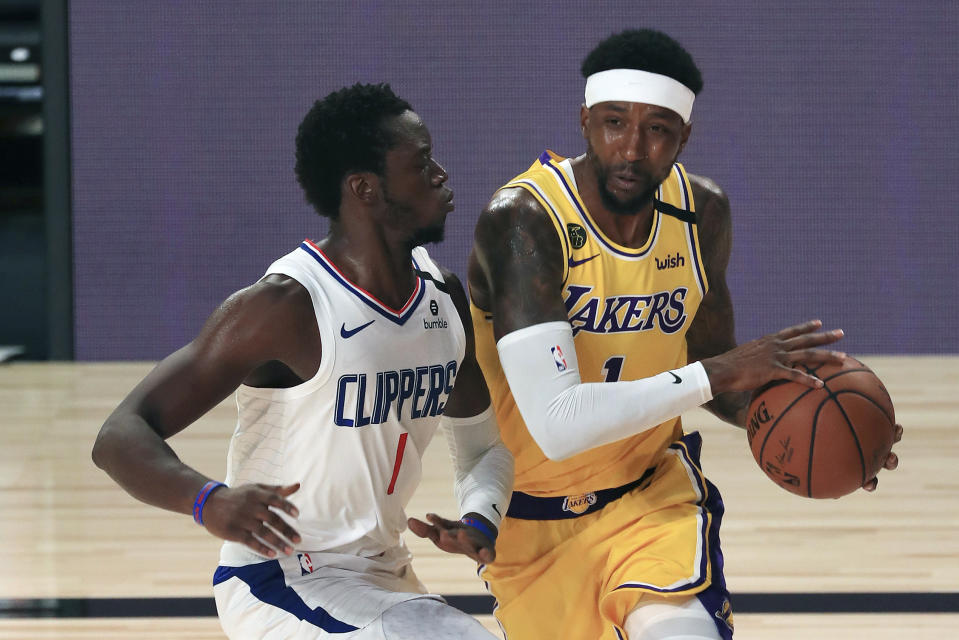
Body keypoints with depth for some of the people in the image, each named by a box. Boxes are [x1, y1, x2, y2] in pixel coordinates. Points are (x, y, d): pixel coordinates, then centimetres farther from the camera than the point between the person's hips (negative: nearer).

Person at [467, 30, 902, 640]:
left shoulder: (703, 212, -7)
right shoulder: (523, 221, -25)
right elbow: (555, 424, -35)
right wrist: (715, 374, -33)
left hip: (654, 492, 2)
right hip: (533, 518, -2)